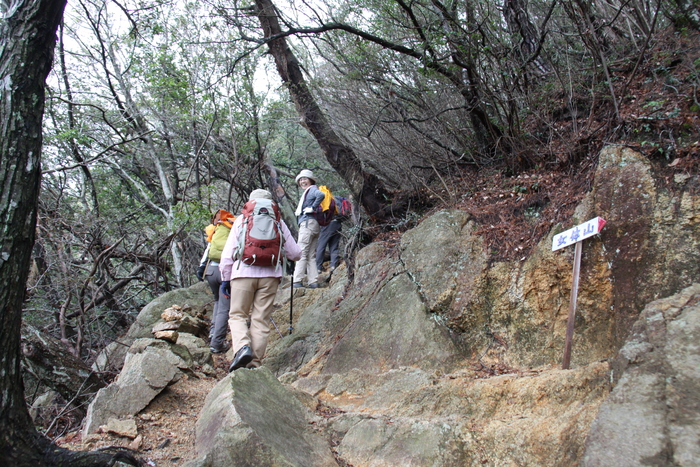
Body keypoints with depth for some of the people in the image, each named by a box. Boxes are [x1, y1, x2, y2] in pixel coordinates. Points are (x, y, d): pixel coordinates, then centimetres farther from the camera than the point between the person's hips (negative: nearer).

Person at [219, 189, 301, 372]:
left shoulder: (241, 220, 10)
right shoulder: (278, 222, 12)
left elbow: (228, 252, 5)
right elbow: (295, 253, 11)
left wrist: (225, 278, 12)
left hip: (244, 273, -1)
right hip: (270, 275, 1)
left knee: (237, 315, 8)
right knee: (261, 320, 5)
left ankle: (243, 347, -17)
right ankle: (254, 362, 3)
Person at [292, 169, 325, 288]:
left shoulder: (312, 189, -2)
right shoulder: (306, 192, 26)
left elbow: (321, 195, -24)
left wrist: (312, 208, -17)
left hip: (308, 223, -10)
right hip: (314, 225, 10)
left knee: (301, 253, -12)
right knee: (311, 255, 7)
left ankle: (297, 282, -15)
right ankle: (313, 282, 5)